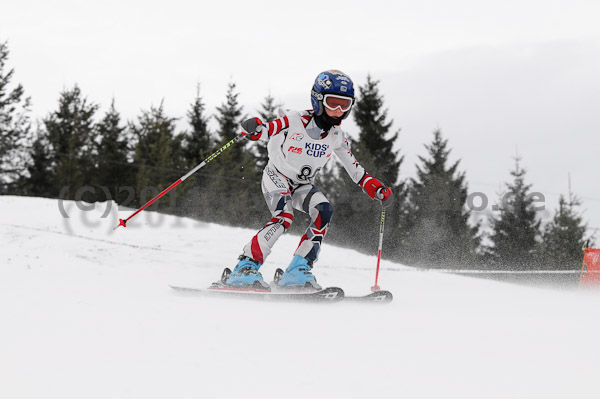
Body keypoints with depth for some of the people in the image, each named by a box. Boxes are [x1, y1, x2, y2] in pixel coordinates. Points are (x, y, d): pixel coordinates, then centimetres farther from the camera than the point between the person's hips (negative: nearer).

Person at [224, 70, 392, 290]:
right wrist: (252, 128, -45)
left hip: (302, 186, 5)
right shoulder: (295, 121, -19)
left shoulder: (338, 137, -4)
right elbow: (264, 131, -20)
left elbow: (355, 169, 6)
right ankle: (246, 267, -28)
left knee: (324, 212, -22)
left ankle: (298, 270, -20)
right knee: (284, 217, -31)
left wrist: (377, 189, -7)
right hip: (276, 177, -5)